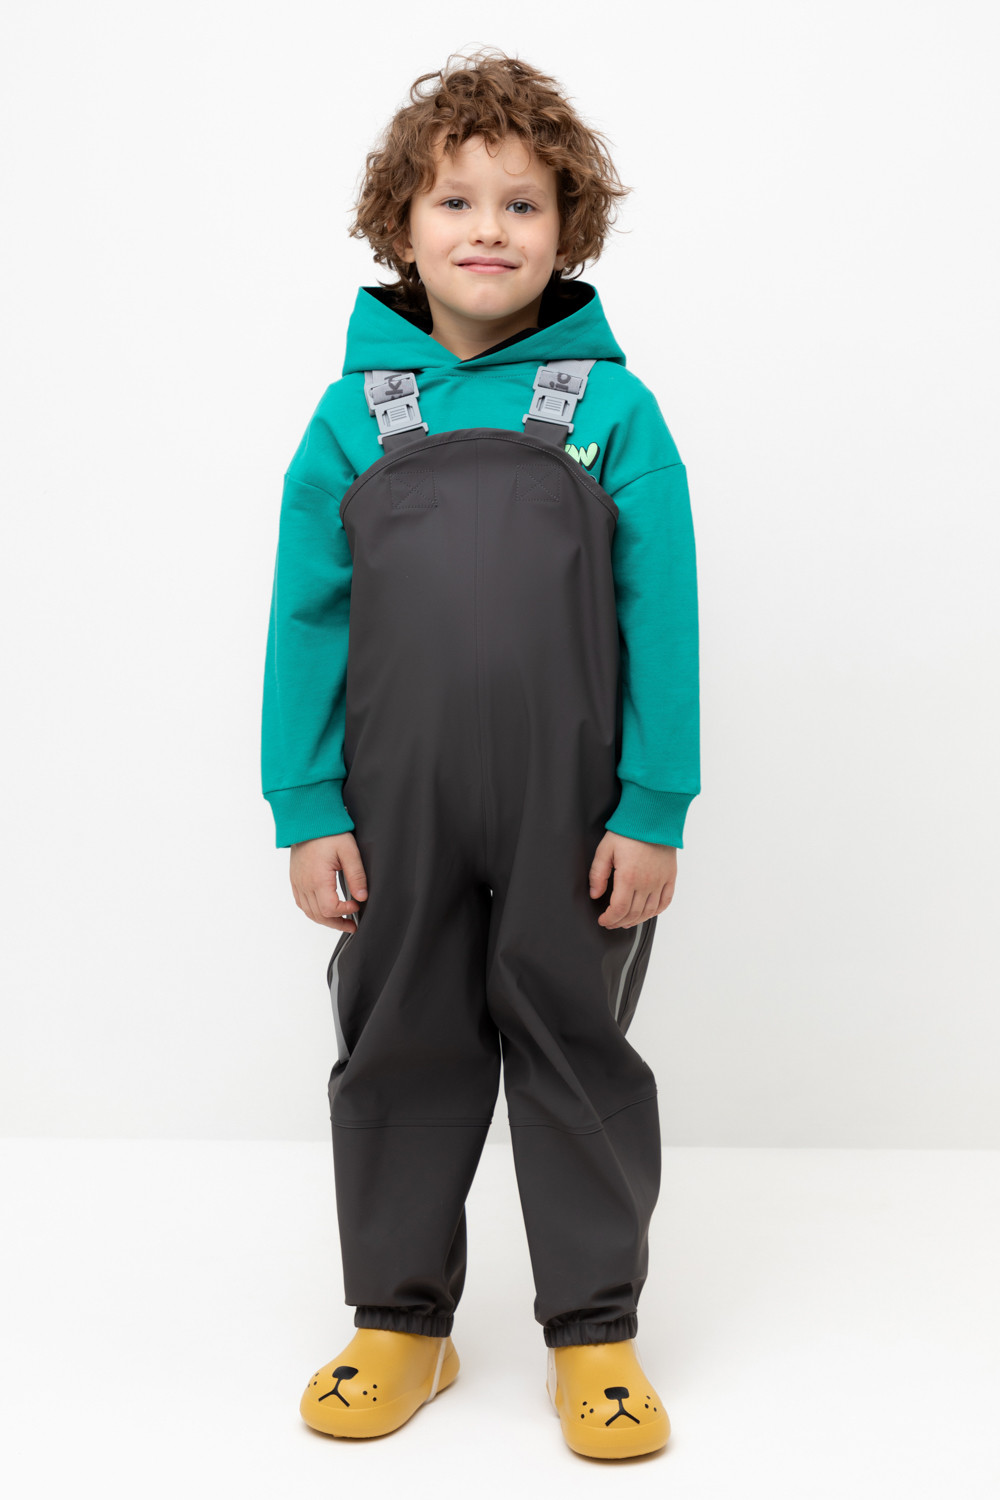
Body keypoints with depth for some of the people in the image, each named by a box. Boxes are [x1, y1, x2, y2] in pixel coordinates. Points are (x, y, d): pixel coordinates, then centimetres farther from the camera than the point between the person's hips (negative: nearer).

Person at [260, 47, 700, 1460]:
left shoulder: (614, 409, -3)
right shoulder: (357, 413, 1)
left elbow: (662, 622, -3)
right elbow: (305, 622, 3)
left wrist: (654, 810, -7)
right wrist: (308, 810, -2)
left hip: (574, 816, -1)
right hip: (397, 812, 2)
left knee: (575, 1049, 9)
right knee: (399, 1051, 12)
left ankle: (595, 1330, 25)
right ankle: (398, 1318, 30)